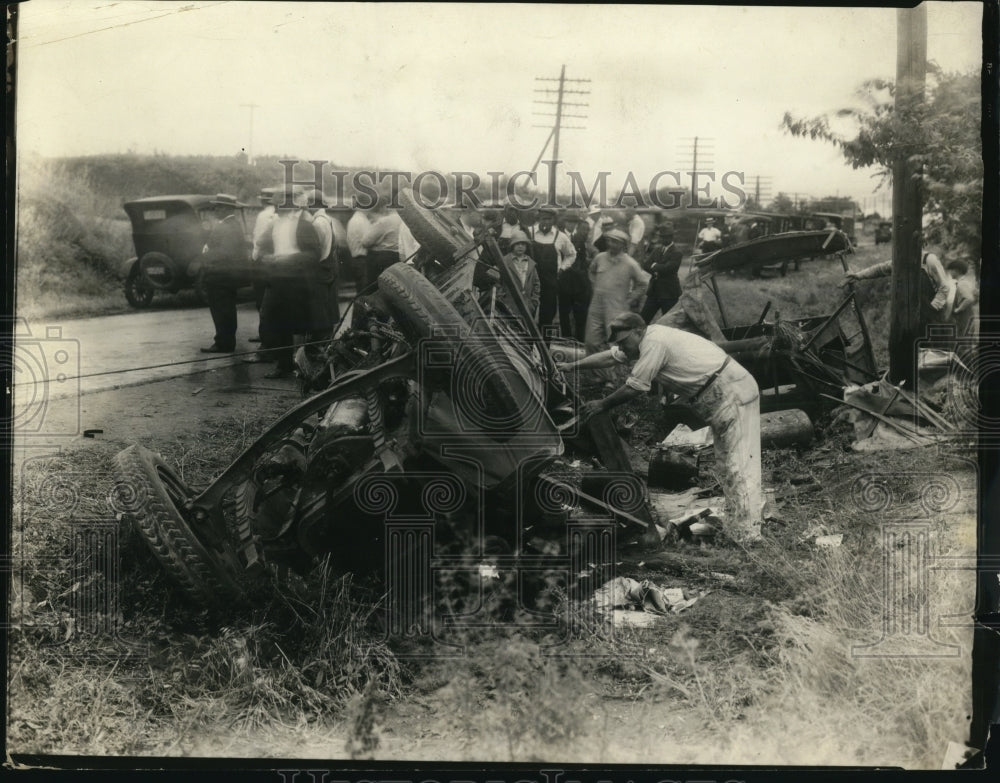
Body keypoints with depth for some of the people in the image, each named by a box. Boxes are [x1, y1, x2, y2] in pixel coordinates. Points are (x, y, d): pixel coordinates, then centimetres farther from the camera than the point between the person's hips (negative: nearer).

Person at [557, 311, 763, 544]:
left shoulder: (654, 342, -18)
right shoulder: (645, 340, 11)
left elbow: (633, 389, -14)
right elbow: (609, 357, 22)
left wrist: (602, 405, -1)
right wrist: (570, 366, 22)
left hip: (733, 394, -11)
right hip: (722, 396, 11)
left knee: (739, 464, -10)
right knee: (726, 463, 15)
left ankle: (745, 538, -10)